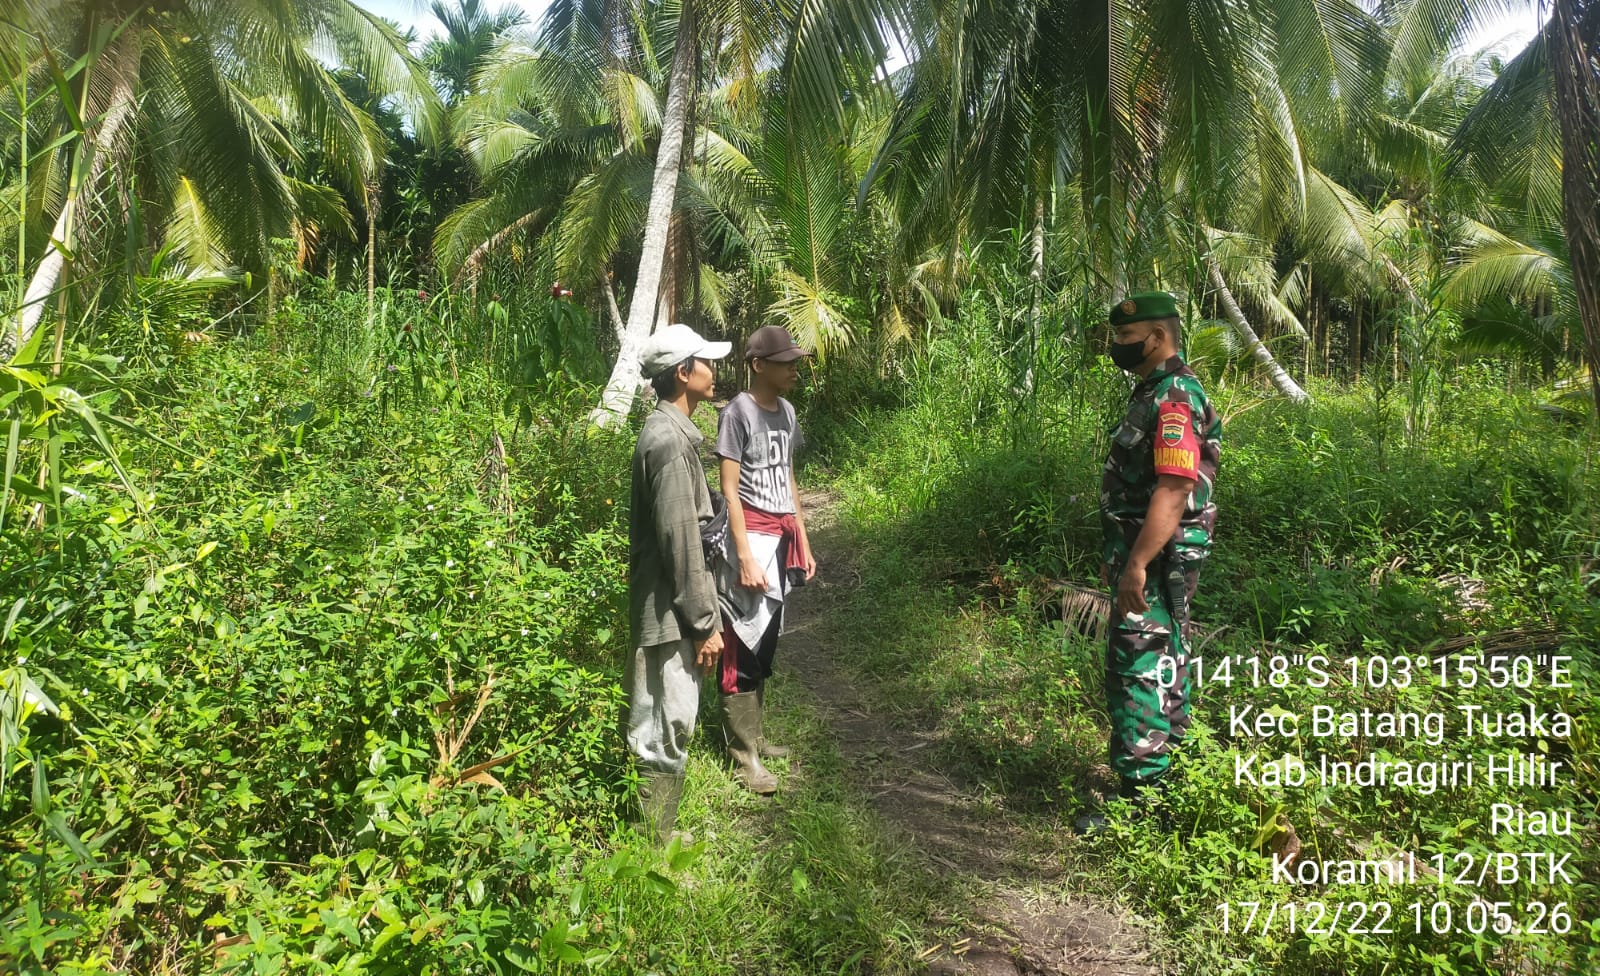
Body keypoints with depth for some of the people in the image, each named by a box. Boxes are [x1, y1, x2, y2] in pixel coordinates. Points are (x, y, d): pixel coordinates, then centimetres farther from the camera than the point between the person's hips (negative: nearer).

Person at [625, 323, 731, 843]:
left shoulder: (667, 431, 12)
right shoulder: (671, 440, -19)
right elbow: (680, 540, -22)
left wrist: (701, 615, 22)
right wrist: (705, 622, -17)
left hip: (664, 609, 10)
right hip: (669, 614, -10)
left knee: (662, 725, 19)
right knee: (665, 730, 0)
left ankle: (659, 833, 32)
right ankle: (657, 844, 13)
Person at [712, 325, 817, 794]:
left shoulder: (786, 411, 11)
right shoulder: (738, 412, -11)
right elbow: (729, 491, -14)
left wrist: (802, 542, 17)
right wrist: (745, 557, -18)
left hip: (782, 537, 8)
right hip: (752, 538, -8)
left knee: (767, 642, 14)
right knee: (744, 646, -3)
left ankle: (753, 736, 25)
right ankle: (743, 756, 4)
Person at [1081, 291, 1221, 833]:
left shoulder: (1175, 400, -18)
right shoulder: (1153, 393, 15)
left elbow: (1173, 490, -28)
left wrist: (1137, 565, -30)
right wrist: (1118, 555, 22)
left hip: (1155, 565, -11)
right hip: (1143, 558, 11)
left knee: (1139, 678, -5)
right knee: (1164, 675, 18)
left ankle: (1142, 802, 3)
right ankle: (1165, 781, 31)